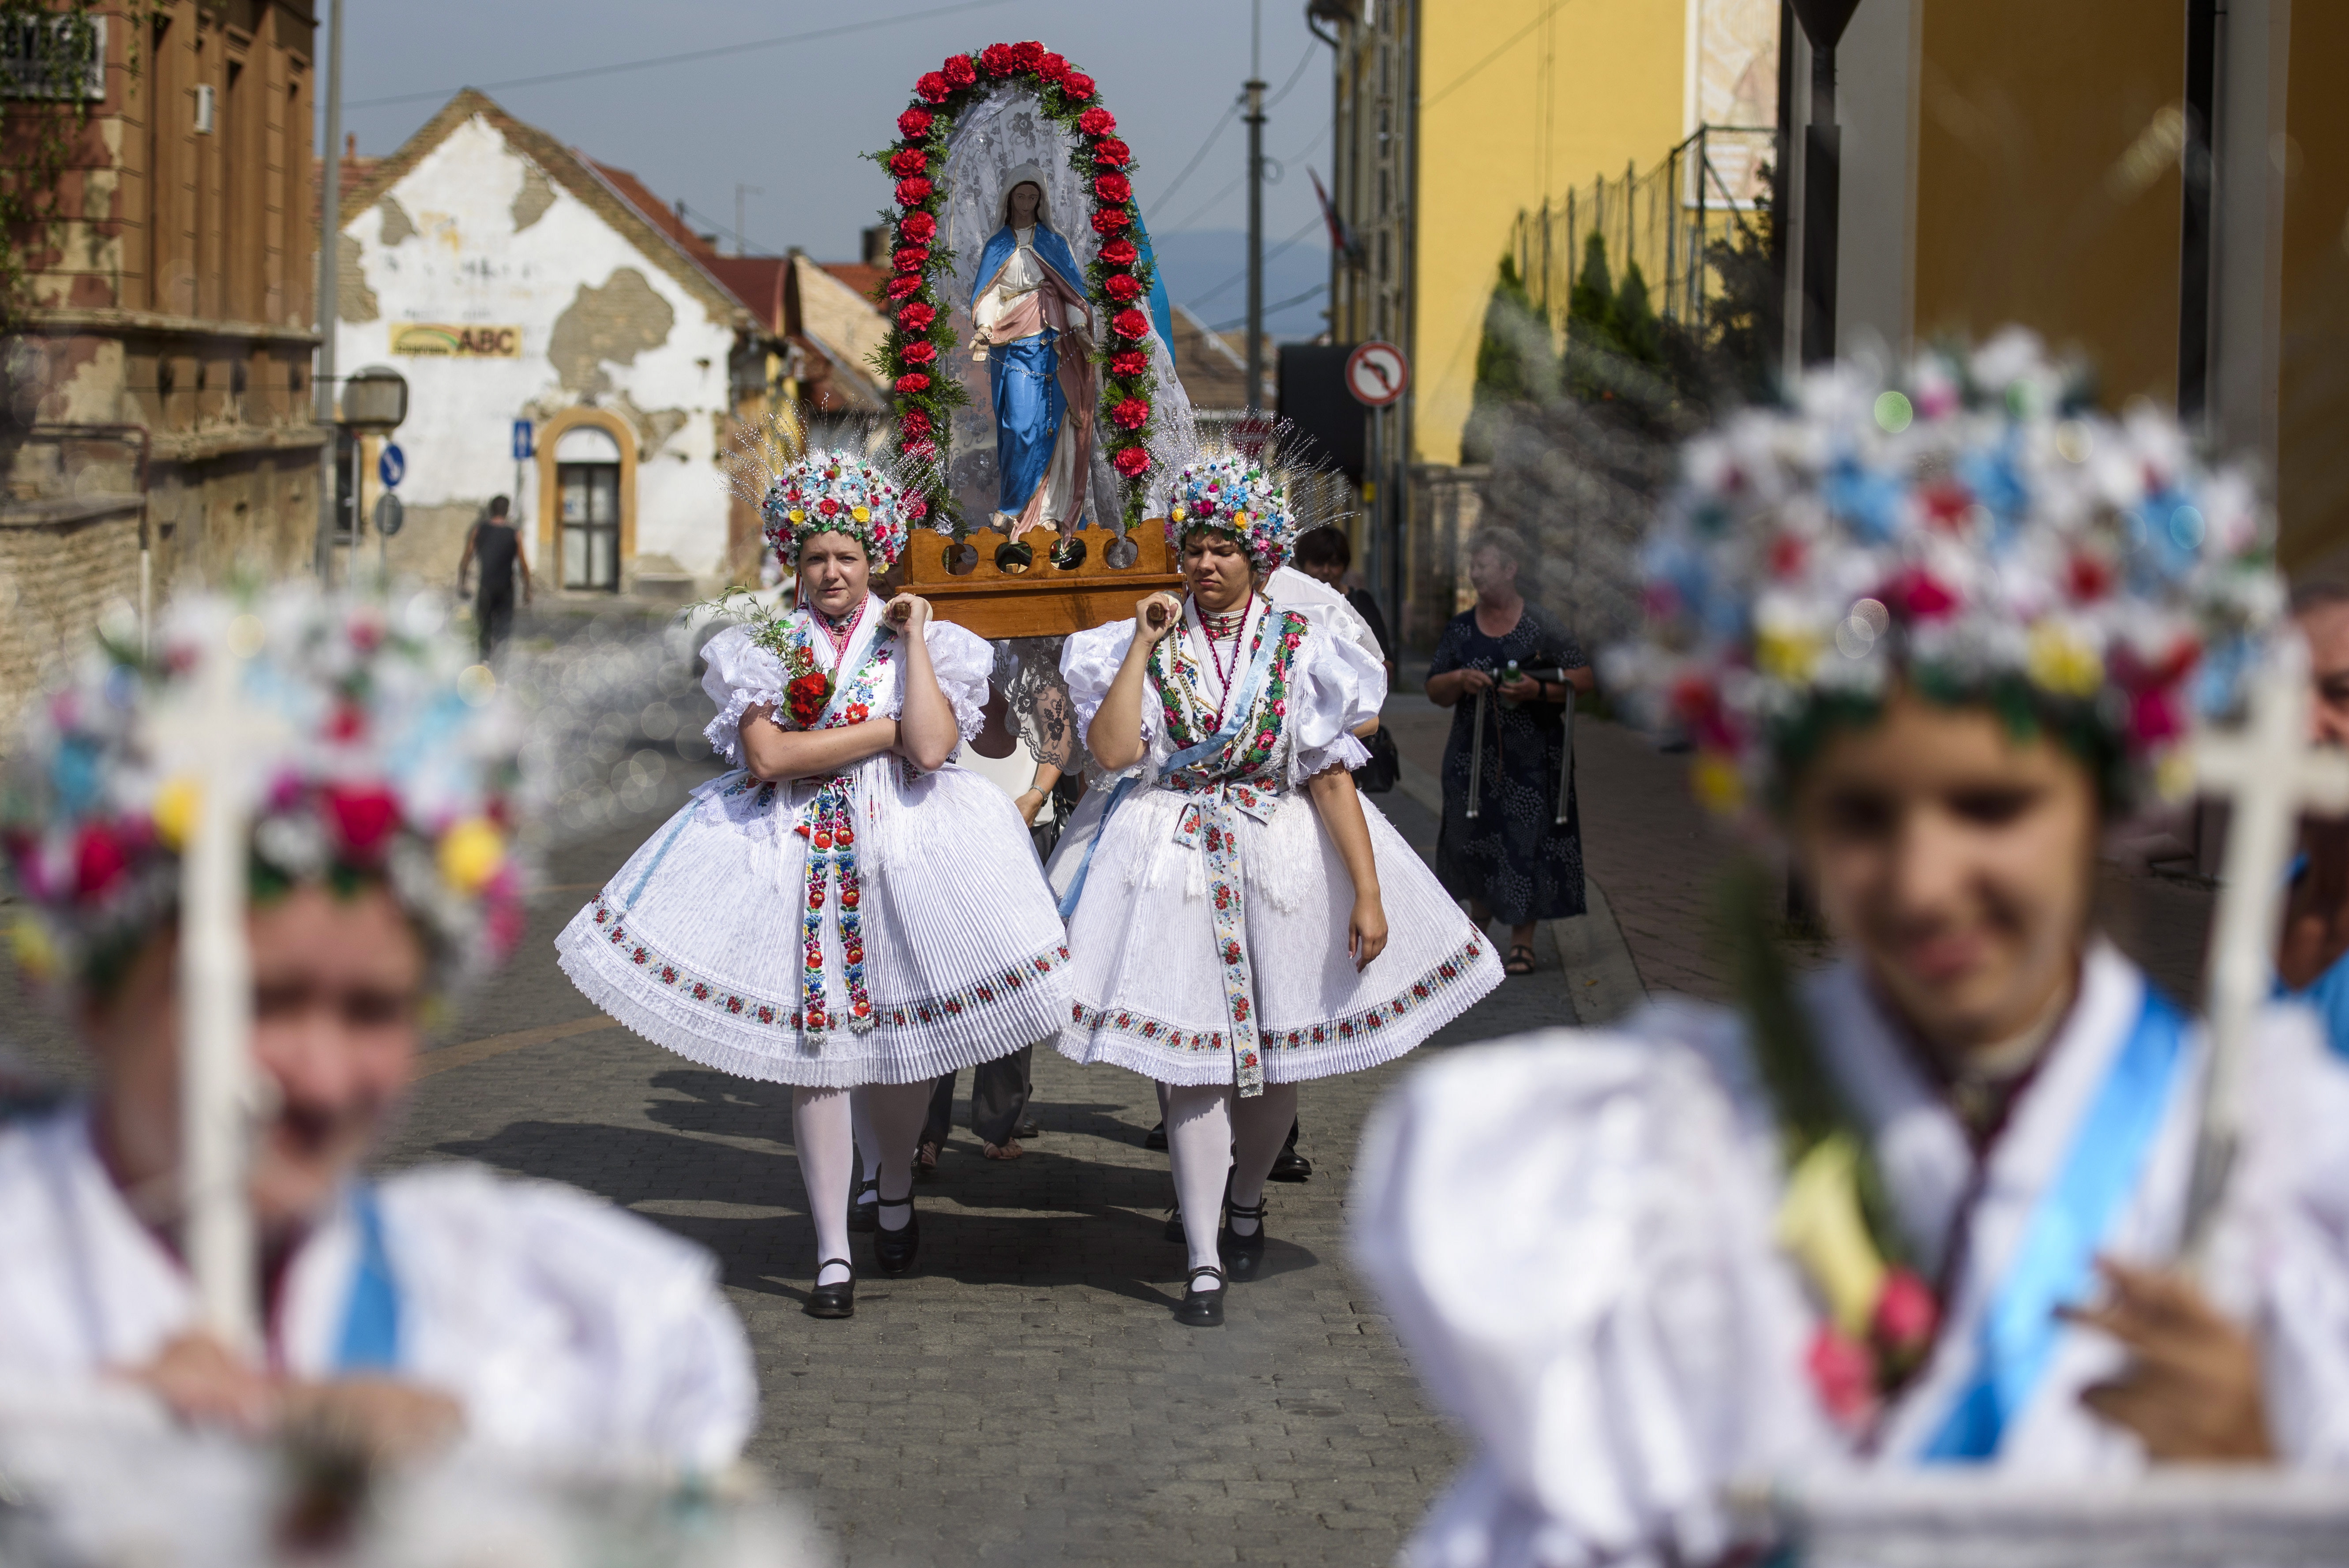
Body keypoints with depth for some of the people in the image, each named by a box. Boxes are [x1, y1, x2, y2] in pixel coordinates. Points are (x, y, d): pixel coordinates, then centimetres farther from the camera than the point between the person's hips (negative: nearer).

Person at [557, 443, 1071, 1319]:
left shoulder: (923, 645, 6)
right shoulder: (761, 648, 7)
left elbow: (930, 749, -11)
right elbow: (766, 757, -9)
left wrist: (912, 637, -7)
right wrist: (885, 731, -8)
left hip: (905, 847, 0)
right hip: (794, 850, 0)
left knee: (897, 1035, 3)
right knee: (813, 1048, -3)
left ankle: (896, 1188, 33)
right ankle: (833, 1254, 4)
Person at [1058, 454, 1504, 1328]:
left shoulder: (1300, 643, 0)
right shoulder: (1151, 644, 2)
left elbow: (1332, 775, -4)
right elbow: (1111, 751, -13)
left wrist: (1367, 892, -10)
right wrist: (1144, 644, -11)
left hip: (1283, 853, 1)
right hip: (1177, 856, -1)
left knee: (1275, 1053, 10)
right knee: (1193, 1061, -6)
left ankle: (1247, 1201, 38)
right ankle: (1204, 1264, -2)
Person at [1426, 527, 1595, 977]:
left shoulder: (1542, 627, -1)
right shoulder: (1460, 629, 9)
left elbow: (1582, 678, -2)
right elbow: (1435, 692, 9)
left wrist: (1539, 690, -17)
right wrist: (1458, 679, -12)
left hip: (1533, 756, -3)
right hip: (1474, 754, 3)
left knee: (1528, 838, -5)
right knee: (1473, 839, 5)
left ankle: (1522, 938, 2)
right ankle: (1479, 912, 33)